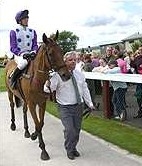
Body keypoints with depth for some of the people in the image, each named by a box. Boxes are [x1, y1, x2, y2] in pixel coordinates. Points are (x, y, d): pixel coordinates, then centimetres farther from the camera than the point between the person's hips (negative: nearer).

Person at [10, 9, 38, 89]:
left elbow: (35, 44, 11)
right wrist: (21, 53, -19)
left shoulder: (32, 31, 13)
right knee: (23, 63, -37)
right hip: (19, 55, -4)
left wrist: (34, 51, -12)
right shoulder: (14, 32, 1)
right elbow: (13, 47, -4)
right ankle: (13, 80, -18)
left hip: (31, 54, 5)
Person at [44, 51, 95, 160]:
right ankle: (69, 150, 14)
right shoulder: (58, 74, -9)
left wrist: (90, 104, 10)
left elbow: (85, 90, 12)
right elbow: (50, 88, -15)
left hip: (79, 106, 5)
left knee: (77, 129, 14)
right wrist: (47, 86, -39)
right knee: (70, 130, -12)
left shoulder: (80, 74, 7)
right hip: (65, 107, -5)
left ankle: (74, 148, 37)